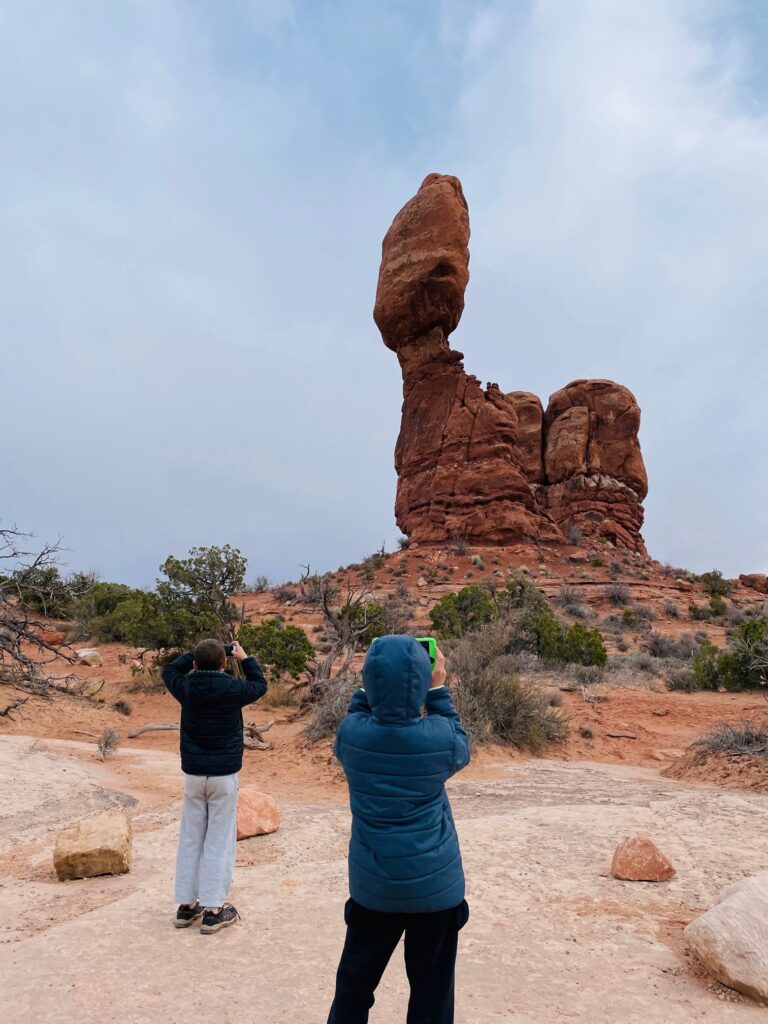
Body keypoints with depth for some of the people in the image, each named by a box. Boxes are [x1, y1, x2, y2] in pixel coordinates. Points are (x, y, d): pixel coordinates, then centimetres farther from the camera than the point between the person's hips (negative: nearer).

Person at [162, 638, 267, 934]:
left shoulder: (186, 688, -6)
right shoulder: (233, 689, -13)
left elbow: (169, 671, 16)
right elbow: (260, 685, 8)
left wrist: (197, 655, 14)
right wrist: (245, 658, 18)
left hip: (193, 774, 3)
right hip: (224, 775, -3)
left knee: (190, 839, 14)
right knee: (219, 841, 5)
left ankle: (186, 905, 21)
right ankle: (213, 909, 7)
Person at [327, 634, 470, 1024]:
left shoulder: (350, 733, -17)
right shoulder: (438, 737, -20)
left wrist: (375, 679, 1)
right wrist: (438, 689, 3)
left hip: (372, 884, 2)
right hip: (436, 885, -1)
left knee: (355, 983, 21)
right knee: (431, 989, 16)